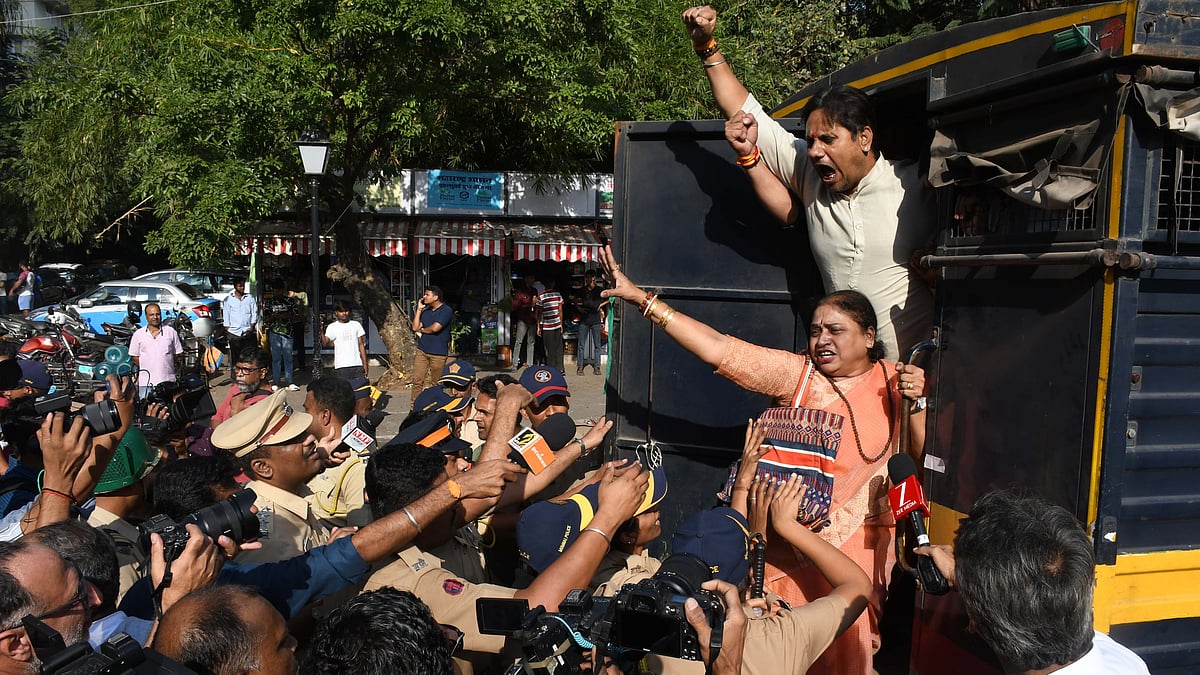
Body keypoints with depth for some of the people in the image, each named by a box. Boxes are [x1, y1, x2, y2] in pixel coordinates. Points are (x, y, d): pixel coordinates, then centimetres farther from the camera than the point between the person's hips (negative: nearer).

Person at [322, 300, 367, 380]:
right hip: (341, 366, -2)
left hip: (357, 364, 2)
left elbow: (361, 344, 13)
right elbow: (325, 342, -12)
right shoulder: (332, 327, 4)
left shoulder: (356, 324, 12)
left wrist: (365, 363, 7)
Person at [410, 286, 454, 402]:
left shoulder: (446, 311, -8)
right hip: (422, 350, 5)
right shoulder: (425, 310, 13)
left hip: (438, 353, -5)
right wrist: (419, 309, 3)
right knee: (417, 380, 0)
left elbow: (435, 328, -19)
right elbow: (415, 328, 5)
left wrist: (422, 329, 0)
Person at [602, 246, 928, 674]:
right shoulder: (796, 373, -5)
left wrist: (917, 403, -17)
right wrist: (641, 298, -18)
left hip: (856, 547, 1)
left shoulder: (897, 382, 0)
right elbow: (718, 349, -12)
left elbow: (929, 458, 0)